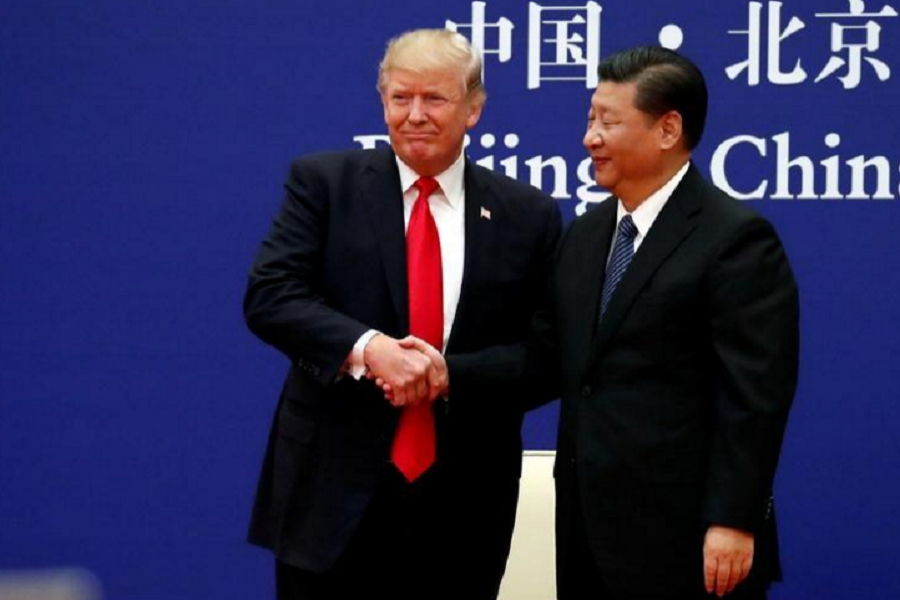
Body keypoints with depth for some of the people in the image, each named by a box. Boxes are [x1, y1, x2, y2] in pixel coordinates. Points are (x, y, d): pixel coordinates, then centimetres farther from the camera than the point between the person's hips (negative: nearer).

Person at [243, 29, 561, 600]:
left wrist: (452, 375, -16)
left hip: (463, 503, 2)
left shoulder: (528, 215, 5)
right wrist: (367, 348, -22)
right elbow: (269, 296, -7)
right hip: (334, 486, -1)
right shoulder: (323, 183, 2)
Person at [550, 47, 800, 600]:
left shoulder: (735, 238, -10)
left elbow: (755, 396, -15)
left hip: (684, 535, -7)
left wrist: (733, 522, -19)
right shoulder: (585, 234, 15)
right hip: (588, 526, 7)